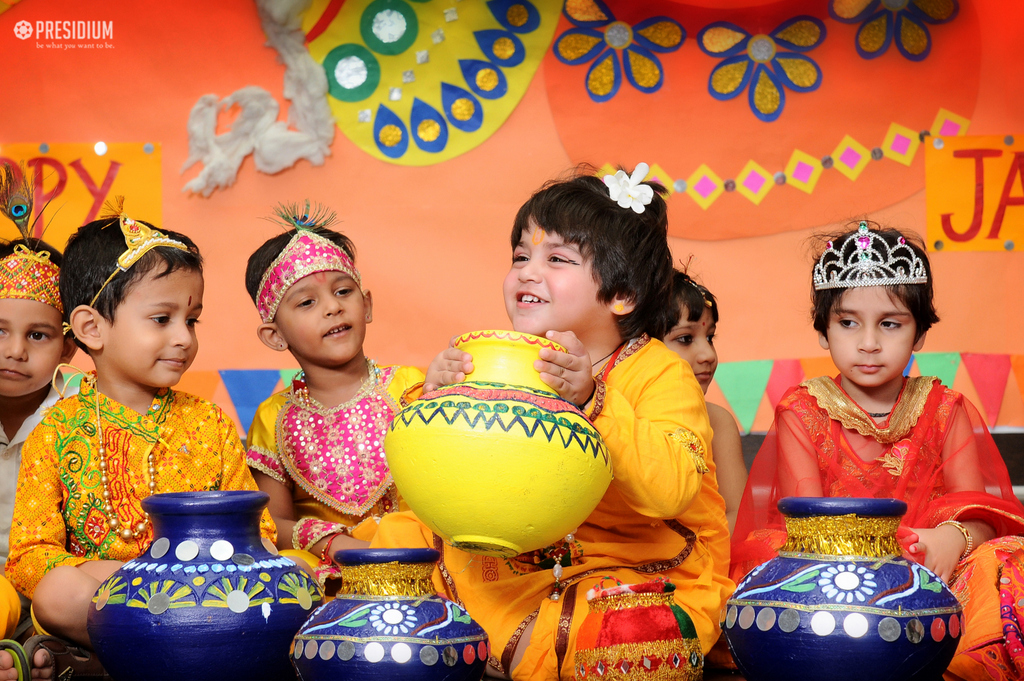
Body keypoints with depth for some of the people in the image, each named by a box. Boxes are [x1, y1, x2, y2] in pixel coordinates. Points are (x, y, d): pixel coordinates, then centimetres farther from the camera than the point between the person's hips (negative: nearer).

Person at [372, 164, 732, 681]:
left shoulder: (661, 375, -10)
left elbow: (669, 492, -28)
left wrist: (592, 400, -37)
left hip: (642, 575, -5)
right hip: (524, 557, 5)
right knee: (397, 537, -6)